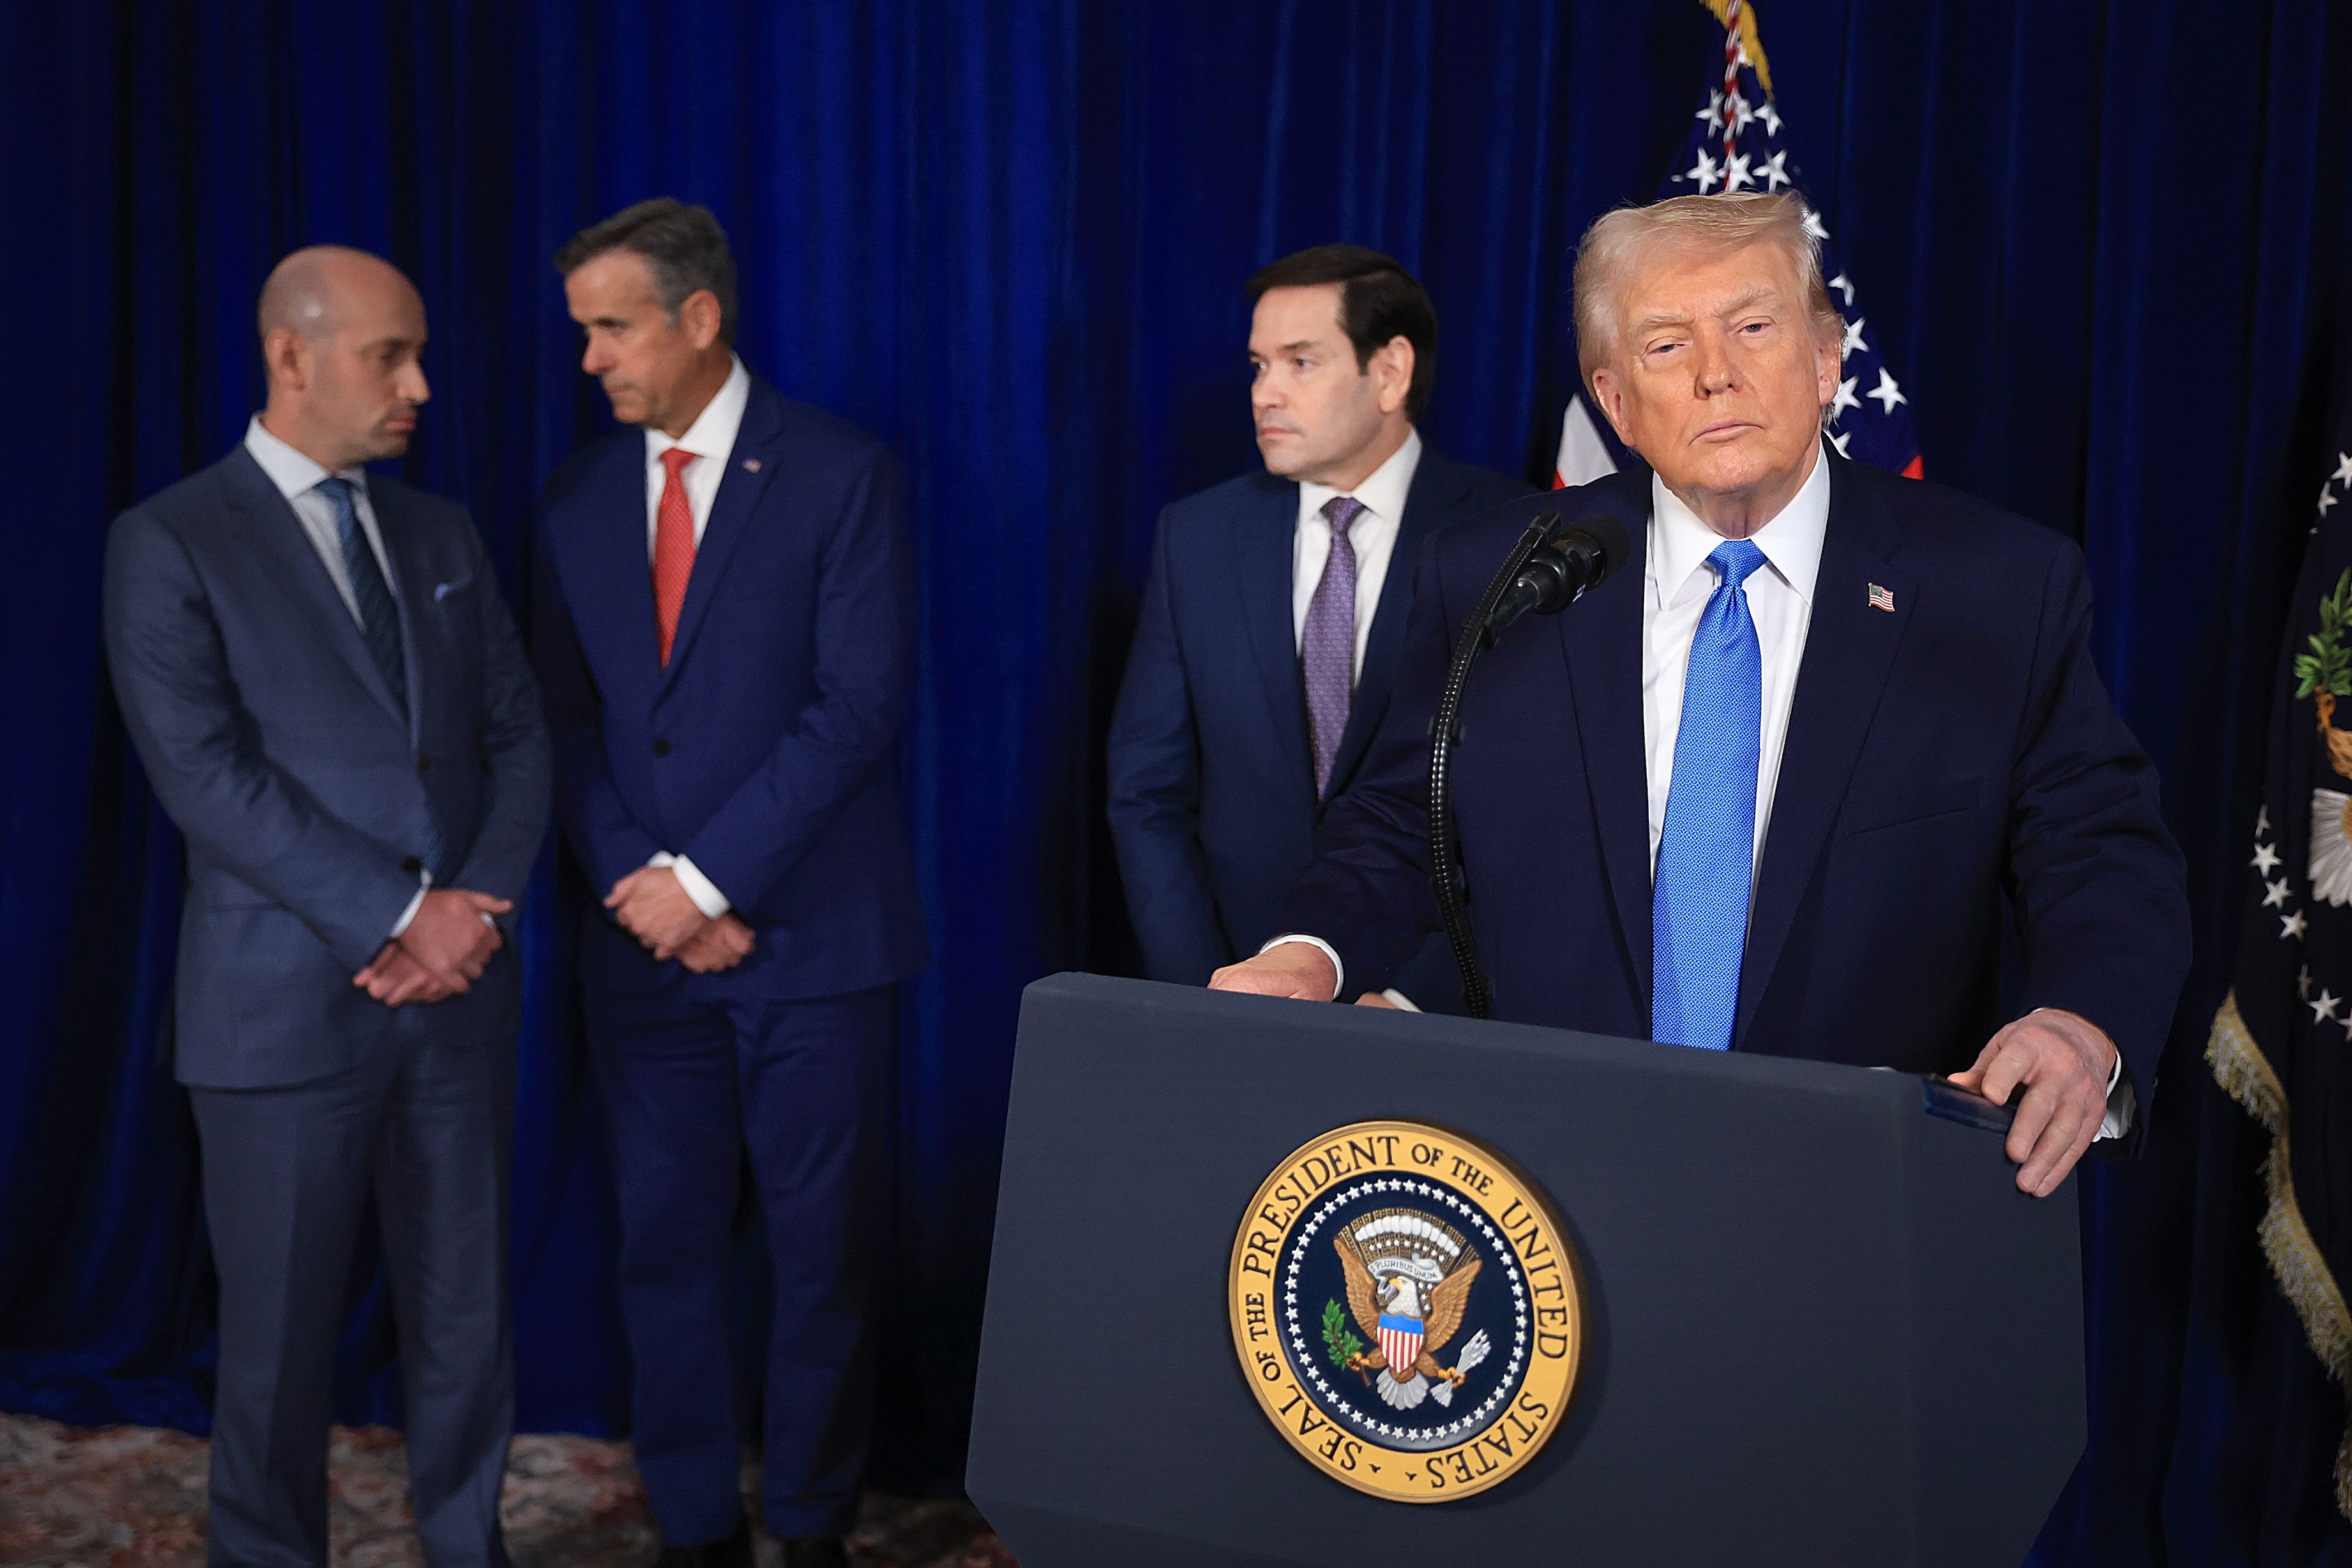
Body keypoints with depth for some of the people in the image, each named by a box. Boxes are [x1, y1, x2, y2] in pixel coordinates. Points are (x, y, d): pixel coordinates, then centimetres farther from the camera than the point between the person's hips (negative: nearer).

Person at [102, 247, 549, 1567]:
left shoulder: (443, 535, 12)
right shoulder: (171, 543, -4)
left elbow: (519, 734, 9)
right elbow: (206, 773, -14)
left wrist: (482, 907, -7)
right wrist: (401, 915, -17)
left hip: (461, 994, 4)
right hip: (289, 1003, -4)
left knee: (466, 1314, 12)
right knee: (281, 1335, 8)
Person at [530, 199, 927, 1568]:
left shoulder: (844, 477, -6)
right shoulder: (579, 500, 10)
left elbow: (860, 704, -13)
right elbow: (570, 724, 9)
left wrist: (707, 876, -15)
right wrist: (643, 888, -5)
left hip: (814, 939, -4)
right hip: (646, 943, 4)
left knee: (825, 1250, 6)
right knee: (666, 1245, 10)